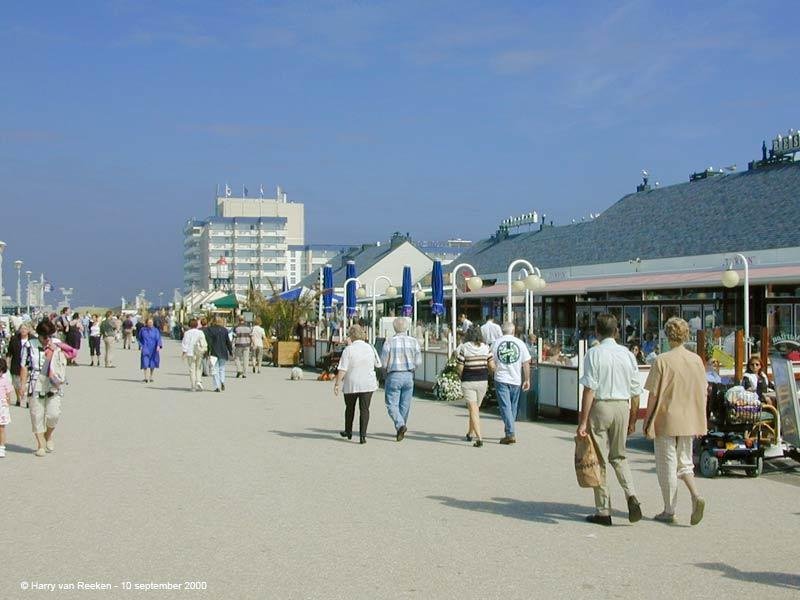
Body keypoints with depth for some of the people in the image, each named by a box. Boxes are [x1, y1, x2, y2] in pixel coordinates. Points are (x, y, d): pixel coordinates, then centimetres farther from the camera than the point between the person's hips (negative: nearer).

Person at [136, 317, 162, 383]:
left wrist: (158, 346, -22)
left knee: (152, 363, 7)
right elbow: (140, 338, 14)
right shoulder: (143, 330, 5)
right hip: (145, 349, -1)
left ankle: (151, 376, 24)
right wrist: (141, 346, 2)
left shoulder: (155, 330, 2)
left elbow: (158, 338, -6)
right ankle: (145, 377, -12)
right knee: (145, 362, -13)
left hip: (153, 349, 1)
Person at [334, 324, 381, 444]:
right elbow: (378, 365, 8)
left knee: (350, 408, 18)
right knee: (364, 409, 2)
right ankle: (362, 435, -7)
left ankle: (348, 432, 34)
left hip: (351, 385, -1)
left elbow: (342, 369, -15)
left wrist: (337, 384, -8)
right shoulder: (370, 348, -2)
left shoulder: (348, 350, -12)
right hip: (368, 384, 1)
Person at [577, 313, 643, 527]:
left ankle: (603, 511, 10)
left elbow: (589, 389, -13)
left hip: (600, 406, -4)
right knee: (618, 456, 19)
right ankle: (631, 495, -2)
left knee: (599, 458, 6)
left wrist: (583, 421, -12)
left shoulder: (594, 354, -8)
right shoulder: (627, 354, 5)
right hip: (622, 407, 4)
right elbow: (635, 392, 6)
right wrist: (632, 420, 16)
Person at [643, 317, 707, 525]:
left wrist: (647, 420, -2)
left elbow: (653, 395, -11)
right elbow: (703, 394, 7)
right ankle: (696, 496, -6)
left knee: (667, 465, 6)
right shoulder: (696, 360, 3)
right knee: (684, 463, 17)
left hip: (666, 420, -5)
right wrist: (700, 423, 15)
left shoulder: (662, 360, -12)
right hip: (689, 421, 5)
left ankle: (669, 511, 11)